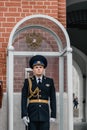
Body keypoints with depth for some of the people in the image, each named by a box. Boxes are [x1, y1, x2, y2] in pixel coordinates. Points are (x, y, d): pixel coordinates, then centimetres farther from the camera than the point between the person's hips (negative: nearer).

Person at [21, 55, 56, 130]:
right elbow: (24, 99, -1)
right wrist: (24, 115, -10)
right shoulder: (28, 81, 4)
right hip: (32, 114, -1)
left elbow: (53, 99, 6)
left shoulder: (50, 81, 7)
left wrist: (53, 115, -1)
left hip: (44, 113, 1)